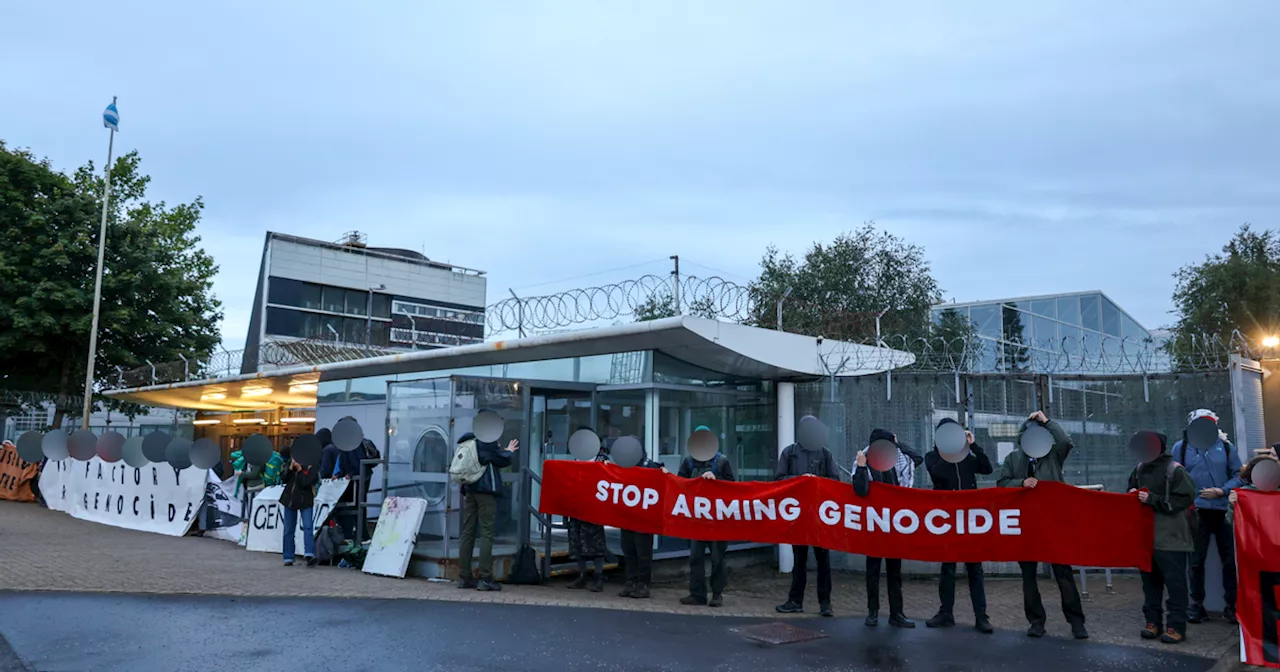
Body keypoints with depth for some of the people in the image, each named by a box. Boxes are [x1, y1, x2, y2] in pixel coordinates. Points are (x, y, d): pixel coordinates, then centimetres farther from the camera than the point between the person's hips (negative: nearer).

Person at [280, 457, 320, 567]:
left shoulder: (312, 467, -8)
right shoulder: (290, 463, 7)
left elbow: (305, 483, -20)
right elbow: (284, 480, 1)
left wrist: (300, 469, -18)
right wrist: (290, 468, -11)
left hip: (305, 501, -5)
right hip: (290, 500, 5)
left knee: (308, 527, -17)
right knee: (288, 530, 8)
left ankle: (309, 555, -24)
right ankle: (288, 558, 16)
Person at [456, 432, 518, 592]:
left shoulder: (469, 440, 12)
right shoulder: (487, 441, -11)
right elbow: (504, 461, -7)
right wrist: (508, 451, 10)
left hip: (470, 490, 8)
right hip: (486, 491, -8)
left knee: (467, 533, 9)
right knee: (487, 534, -5)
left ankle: (464, 577, 12)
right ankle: (485, 579, -6)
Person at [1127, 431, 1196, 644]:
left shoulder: (1175, 470, -10)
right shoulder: (1140, 469, 7)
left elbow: (1184, 499, -15)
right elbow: (1132, 489, 22)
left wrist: (1153, 499, -18)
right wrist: (1133, 494, -1)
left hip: (1170, 537, -6)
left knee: (1175, 583, 0)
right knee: (1150, 581, 11)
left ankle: (1176, 626, 6)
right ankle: (1153, 622, 20)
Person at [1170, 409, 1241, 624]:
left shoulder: (1225, 446, 7)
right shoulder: (1181, 447, 4)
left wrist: (1222, 491, -10)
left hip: (1224, 510, 1)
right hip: (1196, 512, -1)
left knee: (1231, 559, 2)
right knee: (1196, 560, 5)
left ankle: (1232, 606, 12)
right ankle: (1197, 605, 14)